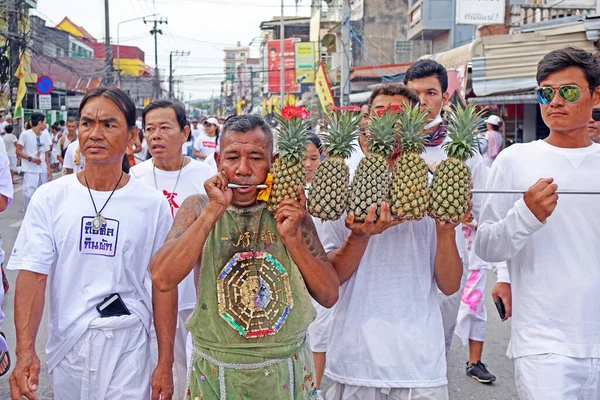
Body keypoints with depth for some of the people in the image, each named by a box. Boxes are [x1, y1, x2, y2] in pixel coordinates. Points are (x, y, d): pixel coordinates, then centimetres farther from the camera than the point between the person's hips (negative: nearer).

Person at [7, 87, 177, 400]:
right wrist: (25, 351, -19)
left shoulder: (153, 205, -4)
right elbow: (33, 275, -7)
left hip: (128, 348, -1)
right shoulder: (49, 199, -4)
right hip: (65, 343, 1)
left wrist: (165, 364, -3)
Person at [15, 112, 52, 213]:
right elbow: (18, 151, -4)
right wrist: (30, 158, -17)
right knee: (30, 194, -10)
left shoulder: (45, 136, 10)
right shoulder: (25, 134, -6)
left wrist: (49, 170, 9)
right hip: (30, 171, -5)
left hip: (43, 171, 5)